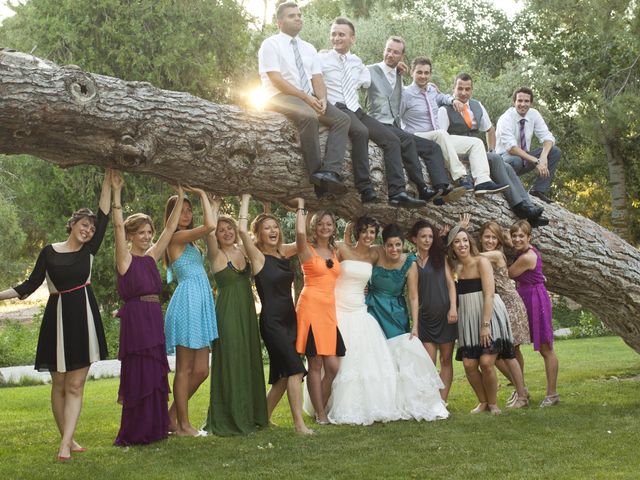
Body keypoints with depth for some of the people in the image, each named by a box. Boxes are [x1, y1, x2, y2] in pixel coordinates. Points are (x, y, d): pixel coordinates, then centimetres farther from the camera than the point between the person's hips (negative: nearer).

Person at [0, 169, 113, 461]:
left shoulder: (89, 250, 5)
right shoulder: (49, 252, 2)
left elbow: (104, 215, 1)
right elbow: (31, 285, 4)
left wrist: (108, 180, -2)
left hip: (83, 319, 1)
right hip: (58, 319, -1)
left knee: (75, 385, -4)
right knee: (59, 385, 4)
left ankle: (65, 444, -7)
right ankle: (67, 439, 13)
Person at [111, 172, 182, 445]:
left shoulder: (152, 256, 12)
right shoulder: (125, 258, -4)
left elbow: (170, 228, 12)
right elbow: (118, 225, -15)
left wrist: (181, 197, 9)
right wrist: (117, 191, -20)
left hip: (155, 318, 7)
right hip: (135, 318, -7)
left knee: (155, 375, 9)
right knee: (138, 375, -4)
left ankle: (154, 428, 17)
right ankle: (133, 434, 3)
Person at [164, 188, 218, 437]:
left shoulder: (189, 241, 19)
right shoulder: (177, 237, -8)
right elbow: (210, 225, -21)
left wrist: (204, 197, 22)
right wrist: (202, 194, -10)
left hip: (200, 303, 9)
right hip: (187, 301, -9)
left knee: (201, 370, 8)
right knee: (185, 368, -2)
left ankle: (173, 416, 19)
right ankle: (183, 425, 5)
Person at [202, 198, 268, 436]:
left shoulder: (243, 252, 11)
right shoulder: (216, 255, -5)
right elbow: (209, 232, -20)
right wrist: (214, 205, -12)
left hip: (247, 311, 6)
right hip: (227, 311, -6)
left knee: (250, 361, 9)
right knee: (229, 363, -5)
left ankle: (249, 415, 19)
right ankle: (227, 419, 2)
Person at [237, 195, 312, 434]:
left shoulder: (284, 252, 10)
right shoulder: (258, 257, -8)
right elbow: (242, 230, -22)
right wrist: (245, 199, -13)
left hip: (289, 318, 7)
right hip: (272, 321, -7)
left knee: (283, 374, 11)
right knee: (295, 368, -15)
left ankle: (264, 417, 24)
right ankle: (299, 423, -11)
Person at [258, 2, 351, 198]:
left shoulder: (308, 48, 20)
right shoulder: (270, 45, 0)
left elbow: (317, 79, 10)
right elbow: (276, 80, -12)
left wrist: (321, 99, -13)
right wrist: (306, 97, -20)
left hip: (311, 99, 7)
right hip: (280, 98, -7)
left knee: (342, 119, -17)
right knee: (309, 116, -37)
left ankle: (329, 172, -33)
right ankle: (317, 174, -32)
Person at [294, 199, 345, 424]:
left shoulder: (335, 251, 18)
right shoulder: (307, 249, -1)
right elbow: (300, 232, -20)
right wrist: (301, 207, -6)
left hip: (329, 309, 6)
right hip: (311, 306, -6)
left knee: (333, 366, 1)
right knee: (315, 364, -3)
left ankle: (323, 410, 17)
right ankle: (320, 414, 3)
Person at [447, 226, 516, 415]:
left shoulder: (481, 262, -8)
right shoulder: (455, 267, 12)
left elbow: (489, 294, -15)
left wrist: (485, 325, -20)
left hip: (489, 316, -6)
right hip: (467, 319, 6)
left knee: (486, 362, -14)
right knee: (469, 364, -3)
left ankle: (493, 403, 7)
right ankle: (483, 402, 18)